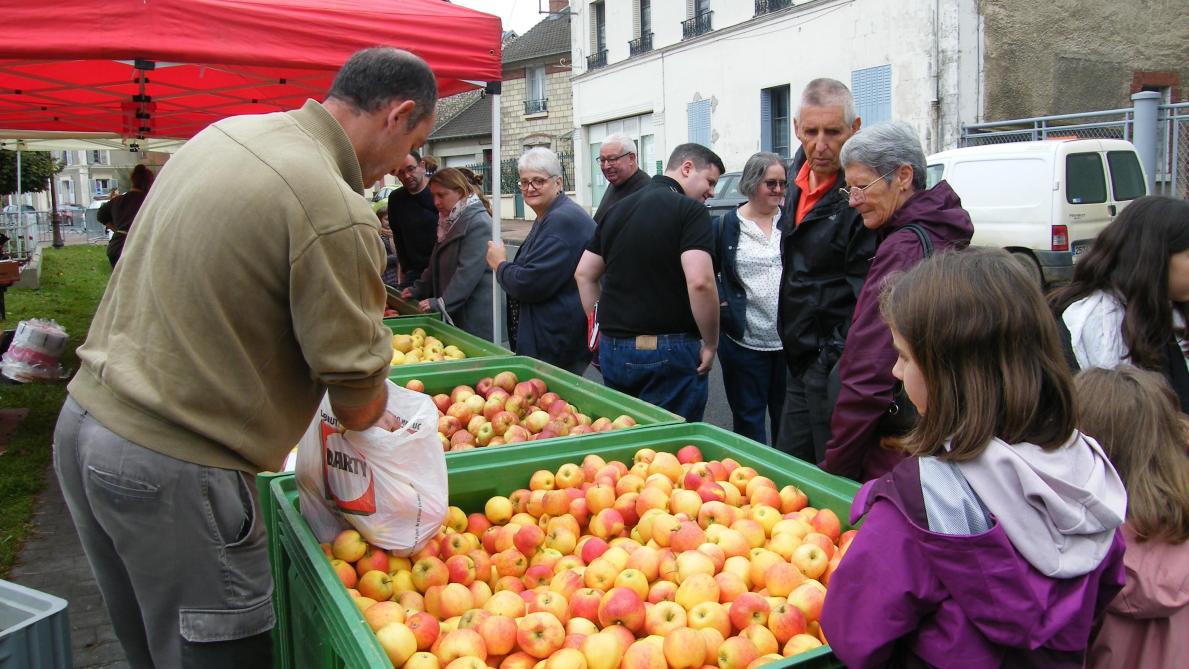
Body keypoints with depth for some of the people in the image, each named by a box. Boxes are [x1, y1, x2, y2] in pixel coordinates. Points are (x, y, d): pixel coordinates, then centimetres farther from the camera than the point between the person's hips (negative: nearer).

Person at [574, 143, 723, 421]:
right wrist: (710, 344, -11)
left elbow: (584, 273, 16)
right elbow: (699, 282, -22)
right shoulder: (690, 210, -10)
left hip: (612, 347, 7)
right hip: (668, 350, -7)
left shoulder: (617, 210, 13)